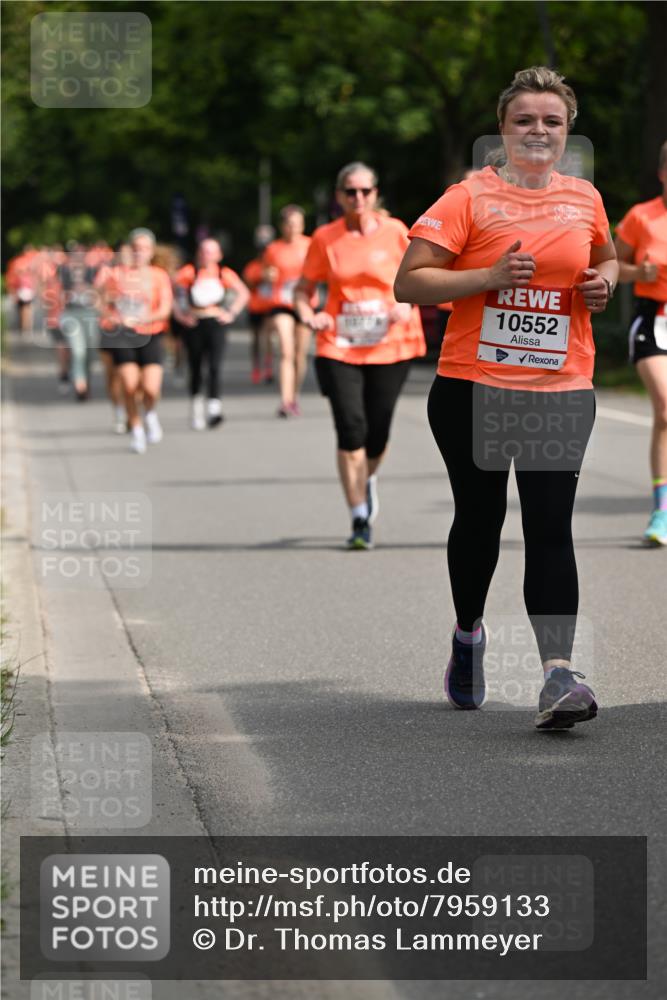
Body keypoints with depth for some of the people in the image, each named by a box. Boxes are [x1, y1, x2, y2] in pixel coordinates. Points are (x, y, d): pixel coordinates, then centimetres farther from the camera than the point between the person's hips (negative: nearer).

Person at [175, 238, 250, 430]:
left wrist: (231, 313, 5)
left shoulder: (225, 274, 6)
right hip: (195, 325, 0)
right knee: (195, 370, 7)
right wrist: (179, 315, -7)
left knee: (214, 367, -15)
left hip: (216, 323, 0)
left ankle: (214, 408, -23)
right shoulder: (189, 272, 0)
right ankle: (196, 408, 23)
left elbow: (244, 293, 16)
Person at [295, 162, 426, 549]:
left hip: (389, 346, 1)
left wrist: (407, 304, -8)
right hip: (340, 346, 0)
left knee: (377, 433, 2)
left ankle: (369, 479, 39)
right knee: (351, 430, -11)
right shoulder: (325, 239, 0)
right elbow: (304, 288, 8)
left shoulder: (394, 231, 0)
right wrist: (309, 315, -12)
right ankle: (360, 519, -2)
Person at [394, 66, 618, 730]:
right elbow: (408, 283, -9)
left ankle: (558, 672, -17)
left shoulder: (584, 199, 8)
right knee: (479, 519, 11)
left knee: (550, 527, -10)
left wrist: (604, 281, 5)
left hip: (560, 391, 1)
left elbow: (605, 258, 28)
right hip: (472, 386, -1)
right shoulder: (470, 197, -5)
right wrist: (491, 275, -19)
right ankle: (468, 633, 38)